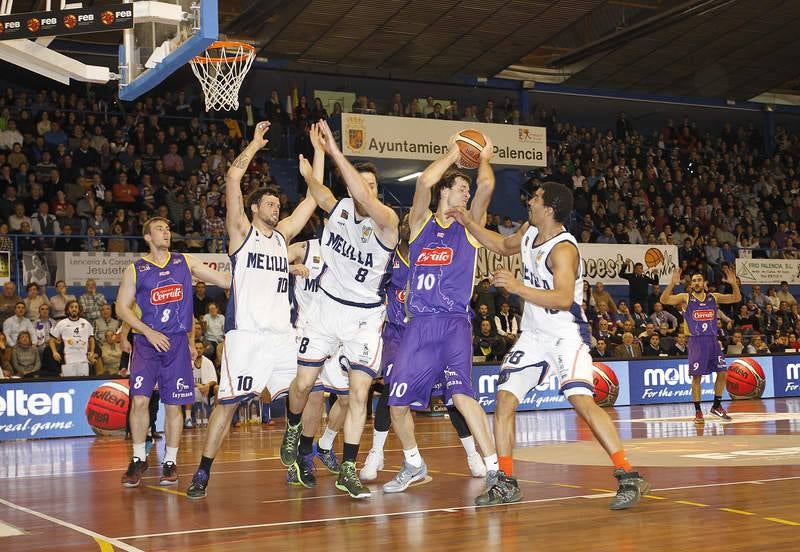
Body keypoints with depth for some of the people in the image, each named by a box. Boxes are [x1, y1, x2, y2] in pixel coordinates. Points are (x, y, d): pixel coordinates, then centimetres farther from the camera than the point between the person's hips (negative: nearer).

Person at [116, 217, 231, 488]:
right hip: (147, 342, -1)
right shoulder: (135, 270, 3)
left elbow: (225, 280, 6)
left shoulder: (185, 262, 7)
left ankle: (170, 462, 15)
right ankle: (139, 459, 6)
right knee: (139, 400, -11)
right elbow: (122, 308, 1)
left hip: (177, 342, 1)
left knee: (174, 405, 3)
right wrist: (149, 332, -10)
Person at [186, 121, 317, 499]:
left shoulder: (282, 235, 18)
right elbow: (232, 178, -7)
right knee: (228, 403, -6)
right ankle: (203, 473, 1)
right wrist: (255, 145, 0)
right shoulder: (241, 231, 4)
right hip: (246, 333, -5)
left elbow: (313, 197, 17)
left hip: (282, 333, 6)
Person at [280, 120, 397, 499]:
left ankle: (348, 471, 2)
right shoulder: (338, 207, -3)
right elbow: (309, 181, -8)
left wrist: (334, 151, -43)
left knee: (359, 393, -8)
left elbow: (365, 199, -37)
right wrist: (308, 151, -28)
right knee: (303, 383, 4)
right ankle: (293, 429, 37)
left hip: (365, 315, -3)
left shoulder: (386, 220, -18)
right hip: (328, 305, 3)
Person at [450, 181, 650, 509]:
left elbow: (563, 299, -34)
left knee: (582, 401, -23)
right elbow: (503, 246, 27)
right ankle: (506, 484, 10)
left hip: (566, 334, -8)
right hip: (534, 335, 9)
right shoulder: (529, 232, 5)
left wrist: (518, 288, -42)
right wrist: (468, 223, 18)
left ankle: (629, 478, -18)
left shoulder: (563, 249, -22)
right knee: (504, 400, 2)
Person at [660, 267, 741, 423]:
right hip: (696, 341, -4)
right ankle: (698, 411, 4)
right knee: (697, 376, -4)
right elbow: (664, 300, -14)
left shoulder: (713, 297, 8)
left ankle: (716, 406, 19)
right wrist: (672, 283, -28)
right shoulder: (685, 298, -1)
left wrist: (733, 283, -9)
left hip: (712, 340, 4)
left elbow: (737, 298, 9)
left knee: (722, 372, 3)